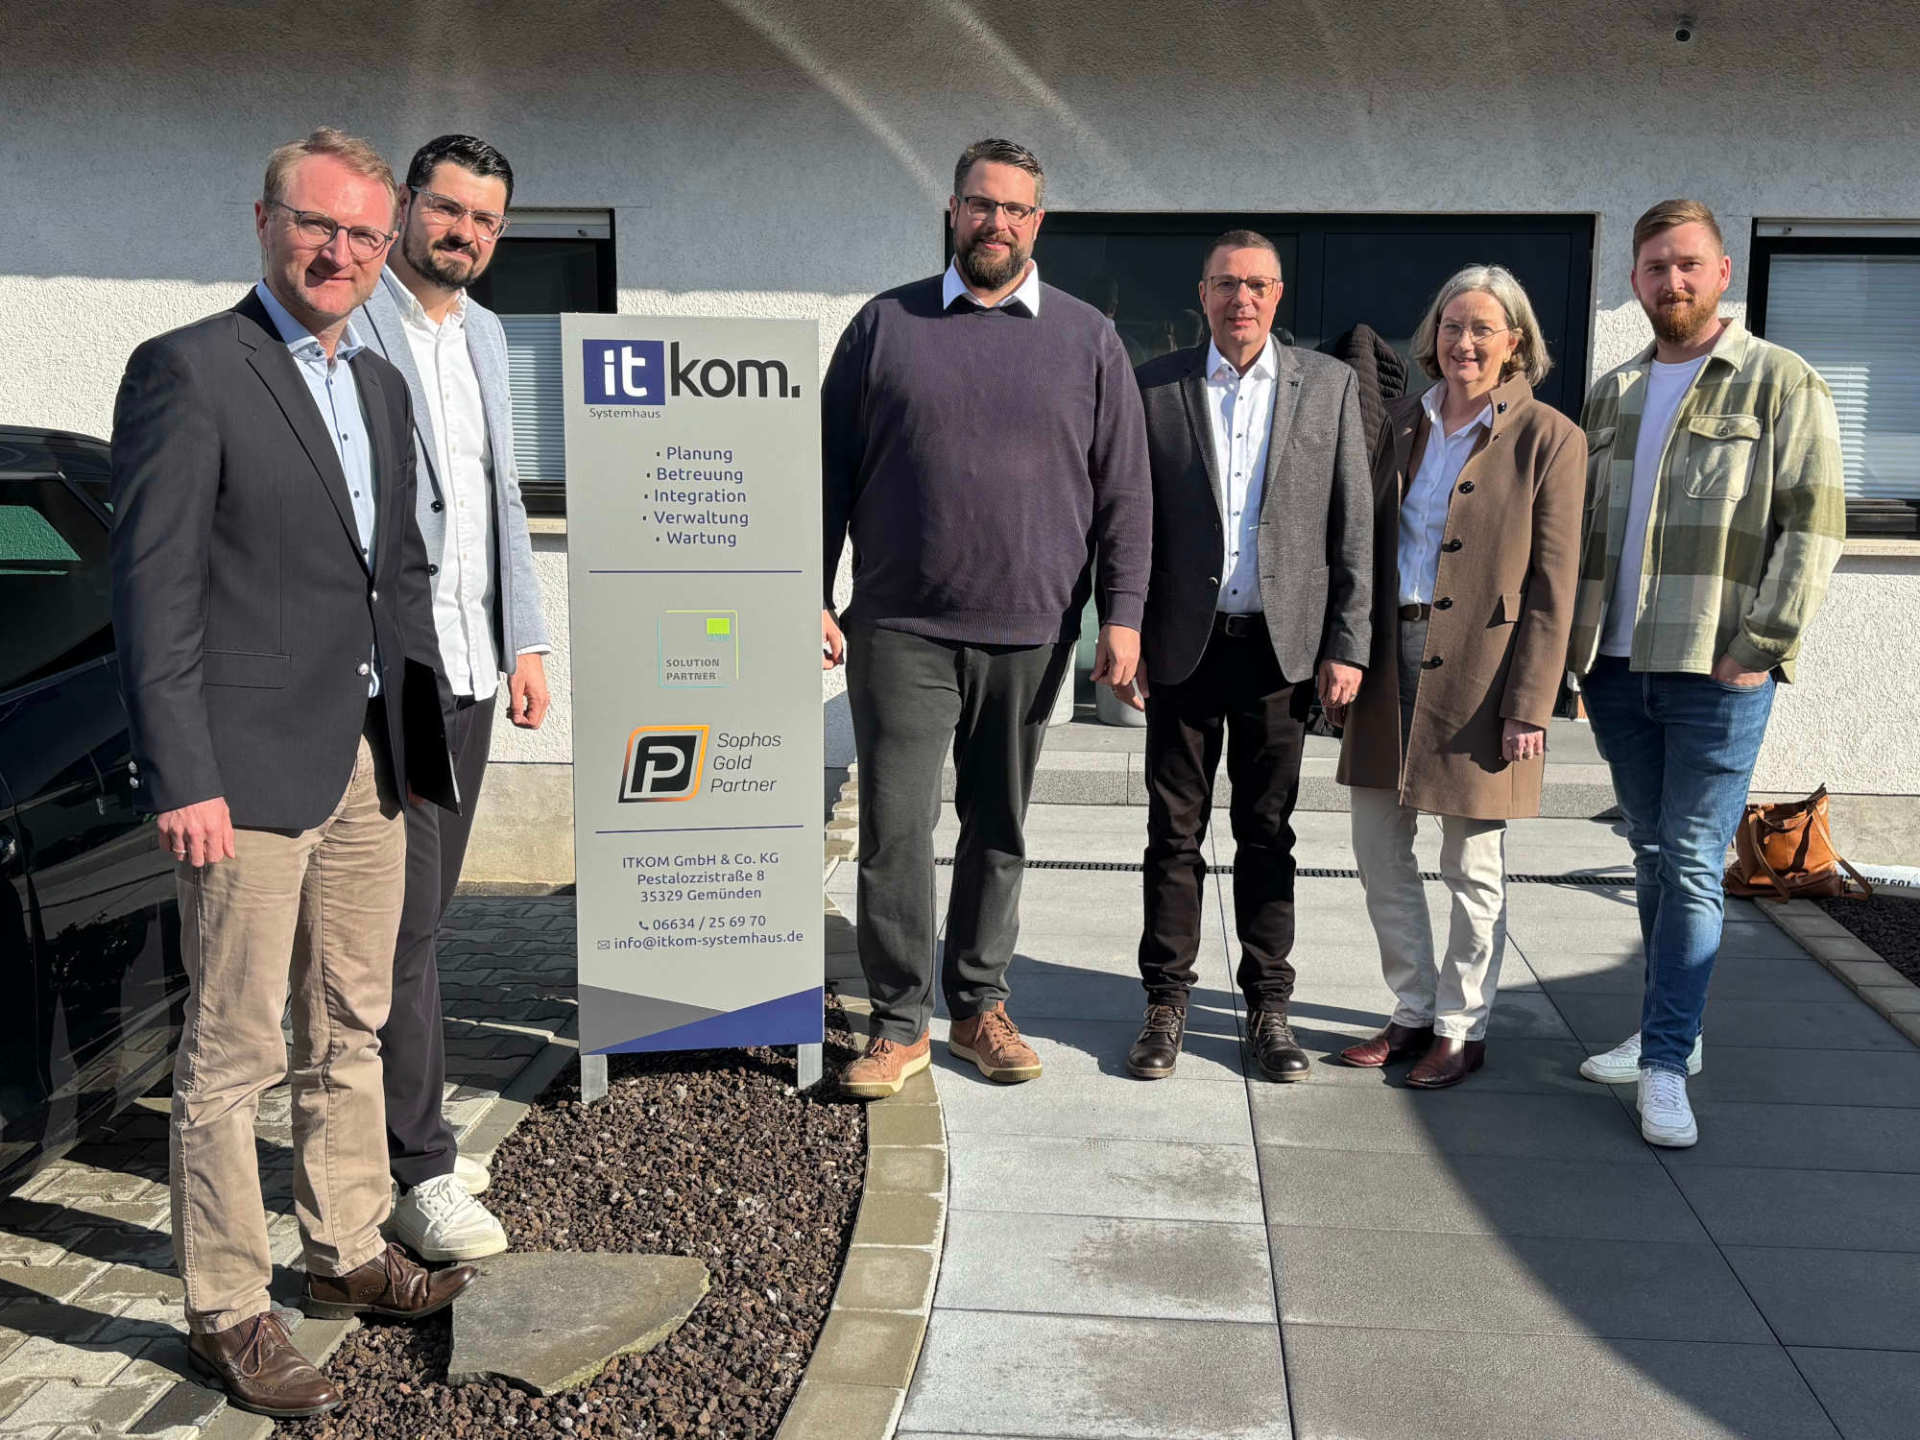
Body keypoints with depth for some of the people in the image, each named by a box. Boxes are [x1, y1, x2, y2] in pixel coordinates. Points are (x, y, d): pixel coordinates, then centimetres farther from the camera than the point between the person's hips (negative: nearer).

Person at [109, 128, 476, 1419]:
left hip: (369, 764, 7)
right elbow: (154, 589, -13)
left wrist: (420, 732, 15)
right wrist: (183, 779, -17)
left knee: (351, 1030, 17)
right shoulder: (190, 370, -8)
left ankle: (349, 1253, 33)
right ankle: (227, 1314, 17)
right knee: (234, 1055, 3)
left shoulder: (382, 385, 15)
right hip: (252, 770, -7)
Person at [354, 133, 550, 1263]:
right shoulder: (353, 323, -8)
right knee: (405, 922, -3)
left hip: (470, 661, 7)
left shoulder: (485, 334, 17)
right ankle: (421, 1169, 6)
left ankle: (402, 1127, 26)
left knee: (424, 914, 14)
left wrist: (528, 640, 16)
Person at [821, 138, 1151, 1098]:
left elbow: (1124, 489, 7)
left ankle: (979, 1008, 25)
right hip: (899, 630, -1)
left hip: (1029, 634, 1)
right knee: (893, 828, -3)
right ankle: (900, 1024, 10)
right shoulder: (885, 325, 7)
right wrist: (812, 597, 0)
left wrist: (1123, 614, -1)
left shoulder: (1087, 340, 8)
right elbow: (832, 471, 7)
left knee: (999, 829, 11)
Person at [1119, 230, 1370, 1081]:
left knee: (1268, 834, 8)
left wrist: (1346, 644, -2)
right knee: (1174, 832, 5)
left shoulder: (1329, 384, 5)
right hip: (1183, 645, 0)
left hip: (1281, 644, 1)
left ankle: (1268, 1006, 19)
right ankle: (1166, 1002, 16)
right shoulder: (1155, 386, 4)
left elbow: (1353, 525, 4)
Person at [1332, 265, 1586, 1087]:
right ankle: (1414, 1012, 27)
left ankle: (1462, 1030, 21)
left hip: (1479, 673, -5)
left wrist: (1529, 706, -12)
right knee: (1378, 854, 10)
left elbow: (1553, 586, -8)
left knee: (1472, 868, 5)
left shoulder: (1548, 440, -5)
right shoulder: (1402, 425, 10)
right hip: (1391, 661, 5)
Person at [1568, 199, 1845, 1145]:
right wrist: (1571, 641, 10)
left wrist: (1763, 644, -13)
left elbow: (1814, 522, -7)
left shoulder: (1781, 383, -1)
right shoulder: (1611, 395, 16)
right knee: (1653, 857, 13)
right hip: (1617, 668, 5)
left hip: (1717, 674, -5)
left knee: (1693, 865, -5)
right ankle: (1671, 1029, 24)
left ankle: (1666, 1063, 0)